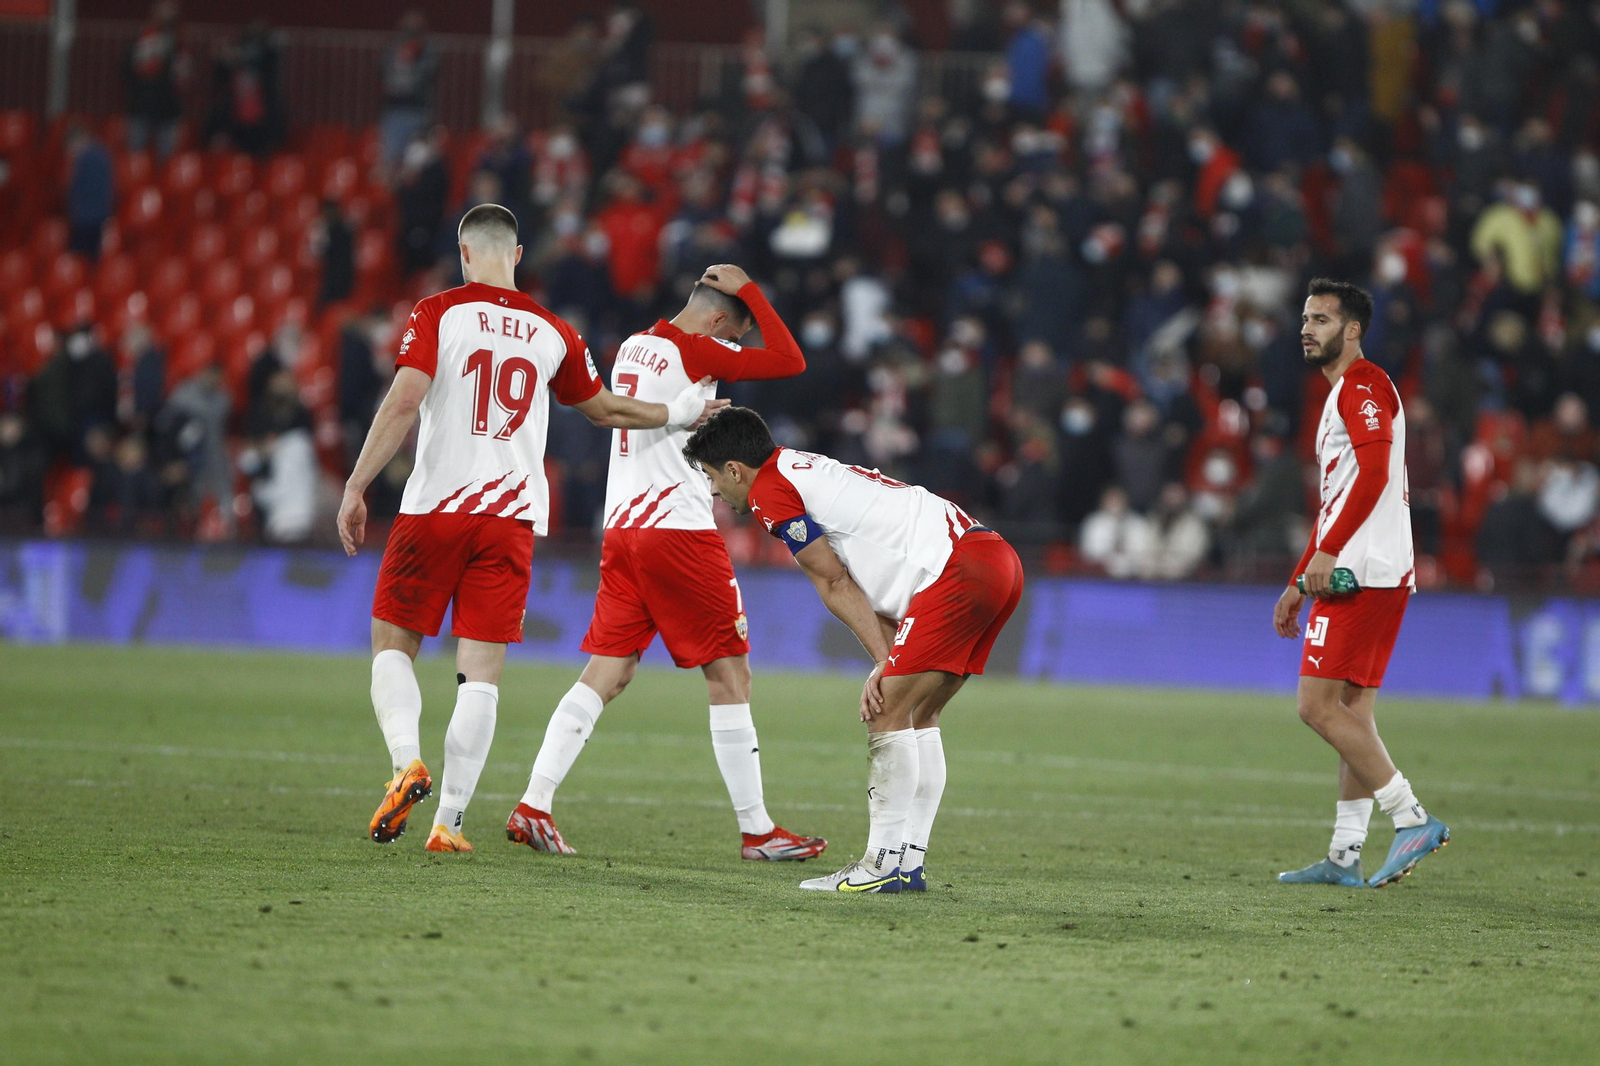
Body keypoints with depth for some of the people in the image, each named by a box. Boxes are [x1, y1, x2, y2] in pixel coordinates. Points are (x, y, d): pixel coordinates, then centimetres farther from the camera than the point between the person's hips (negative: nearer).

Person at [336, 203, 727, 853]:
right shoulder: (552, 334, 9)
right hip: (512, 517, 2)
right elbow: (607, 410, 23)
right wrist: (679, 414, 39)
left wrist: (356, 488, -12)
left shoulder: (438, 314, -1)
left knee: (392, 646, 10)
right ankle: (449, 820, -2)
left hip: (435, 507, -2)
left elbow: (403, 402, -13)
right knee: (481, 672, 2)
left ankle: (407, 759, -15)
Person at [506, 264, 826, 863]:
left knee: (607, 673, 6)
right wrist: (748, 291, 0)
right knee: (730, 674, 0)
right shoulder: (692, 351, -11)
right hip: (679, 528, -8)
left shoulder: (634, 348, 12)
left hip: (623, 526, 8)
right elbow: (789, 362, -9)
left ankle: (533, 805, -5)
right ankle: (756, 830, 3)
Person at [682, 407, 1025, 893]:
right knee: (915, 715, 15)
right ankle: (908, 861, 14)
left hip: (959, 567, -10)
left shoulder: (769, 489, 0)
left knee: (888, 713, -6)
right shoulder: (808, 471, 28)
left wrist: (885, 662, 2)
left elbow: (835, 584, -2)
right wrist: (889, 668, 10)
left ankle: (883, 864, -7)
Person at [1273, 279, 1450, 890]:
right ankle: (1345, 856, 7)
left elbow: (1374, 469, -22)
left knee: (1318, 706, -12)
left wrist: (1327, 554, -25)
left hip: (1363, 573, -10)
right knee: (1352, 714, 7)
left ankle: (1412, 818, -12)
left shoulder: (1363, 385, -7)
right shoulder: (1342, 395, 26)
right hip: (1365, 575, 10)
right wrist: (1299, 585, 28)